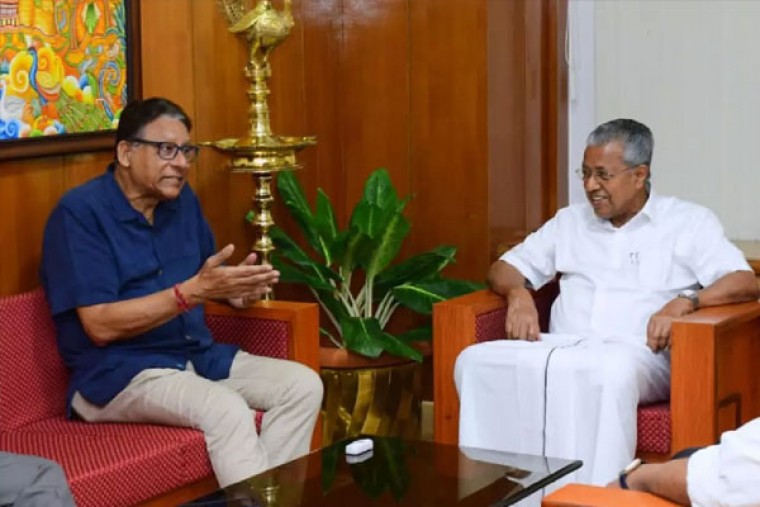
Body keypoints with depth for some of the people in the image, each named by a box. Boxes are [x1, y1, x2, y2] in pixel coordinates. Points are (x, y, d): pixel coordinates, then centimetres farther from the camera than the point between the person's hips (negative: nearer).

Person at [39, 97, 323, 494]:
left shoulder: (183, 200, 9)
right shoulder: (80, 212, -13)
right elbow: (101, 325, -20)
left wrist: (236, 286, -5)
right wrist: (193, 290, -26)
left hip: (198, 354, 8)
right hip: (117, 372, -8)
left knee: (304, 385, -10)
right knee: (228, 410, -33)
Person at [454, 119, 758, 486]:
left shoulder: (689, 222, 10)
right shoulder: (570, 221, 23)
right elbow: (503, 269, 25)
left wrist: (685, 301, -21)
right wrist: (518, 293, 0)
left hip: (636, 355, -4)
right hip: (562, 347, 4)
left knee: (610, 373, -42)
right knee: (475, 361, -24)